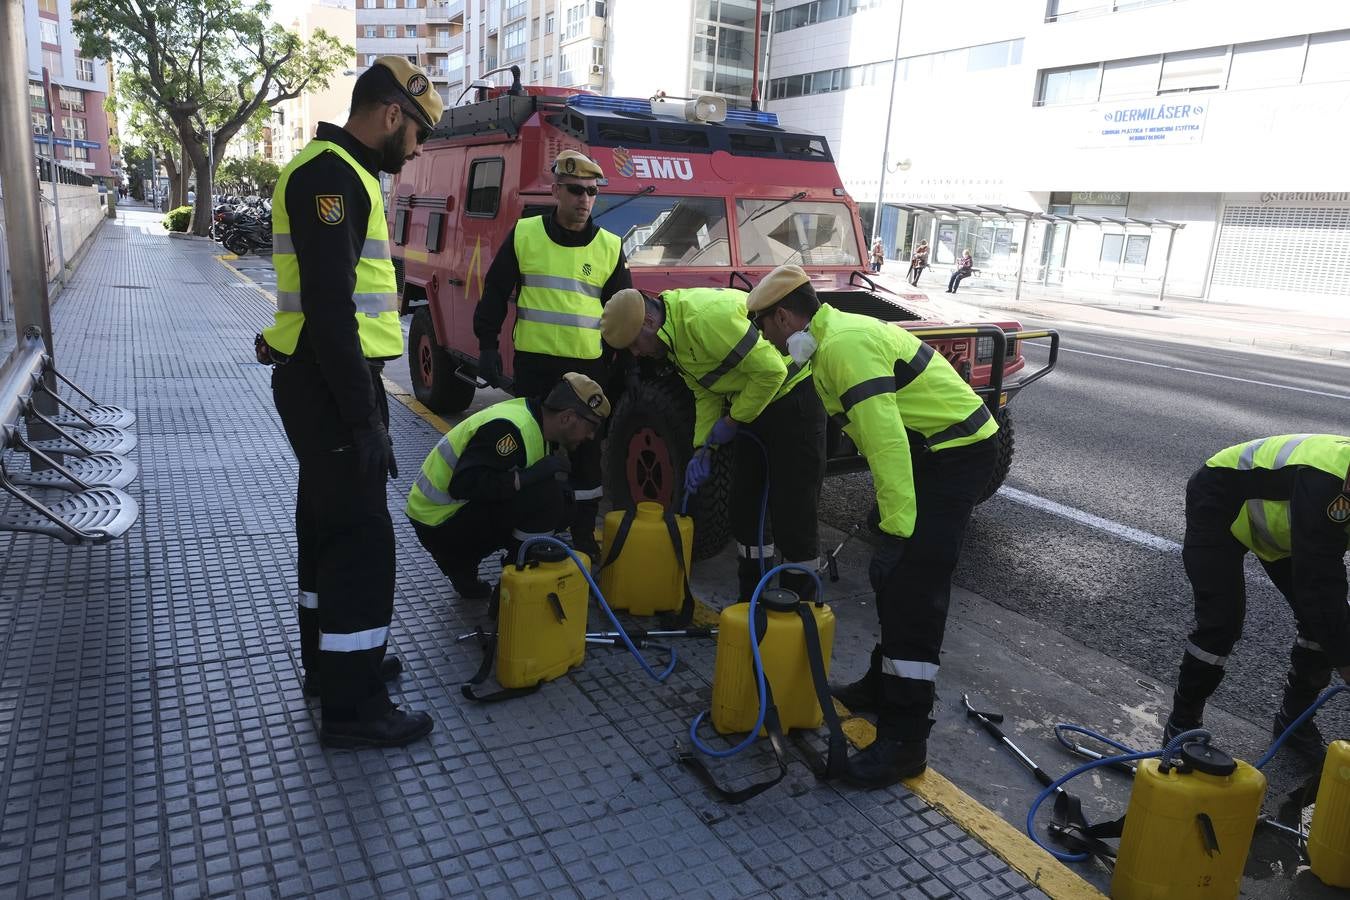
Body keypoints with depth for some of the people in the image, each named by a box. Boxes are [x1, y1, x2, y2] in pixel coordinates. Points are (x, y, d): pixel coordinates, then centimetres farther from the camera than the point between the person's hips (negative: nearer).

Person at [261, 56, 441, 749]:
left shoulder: (340, 173, 17)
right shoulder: (329, 176, -16)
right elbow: (329, 309, -24)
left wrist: (362, 406, 22)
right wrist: (363, 420, -23)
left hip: (329, 379, 11)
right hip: (328, 384, -11)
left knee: (327, 523, 18)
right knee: (361, 536, -6)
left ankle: (329, 660, 33)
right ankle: (352, 708, 4)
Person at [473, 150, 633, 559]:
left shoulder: (610, 247, 5)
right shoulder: (524, 234, 1)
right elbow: (495, 293, 7)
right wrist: (487, 345, 2)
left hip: (589, 365, 1)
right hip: (534, 363, -1)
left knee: (587, 452, 6)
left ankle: (584, 533, 19)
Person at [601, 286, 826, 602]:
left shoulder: (706, 316, -28)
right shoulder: (674, 335, 3)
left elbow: (771, 370, -28)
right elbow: (705, 393, 11)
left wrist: (732, 421, -16)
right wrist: (703, 449, 0)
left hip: (792, 395, -10)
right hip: (753, 404, 10)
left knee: (793, 515, -5)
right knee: (745, 508, 12)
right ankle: (752, 604, 25)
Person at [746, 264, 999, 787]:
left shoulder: (844, 345, -21)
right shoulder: (837, 335, 11)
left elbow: (887, 439, -28)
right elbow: (881, 431, 17)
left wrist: (897, 526, -29)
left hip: (955, 452, -10)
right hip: (937, 449, 10)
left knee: (913, 591, -12)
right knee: (892, 578, 18)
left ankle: (904, 741, -7)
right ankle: (885, 684, 33)